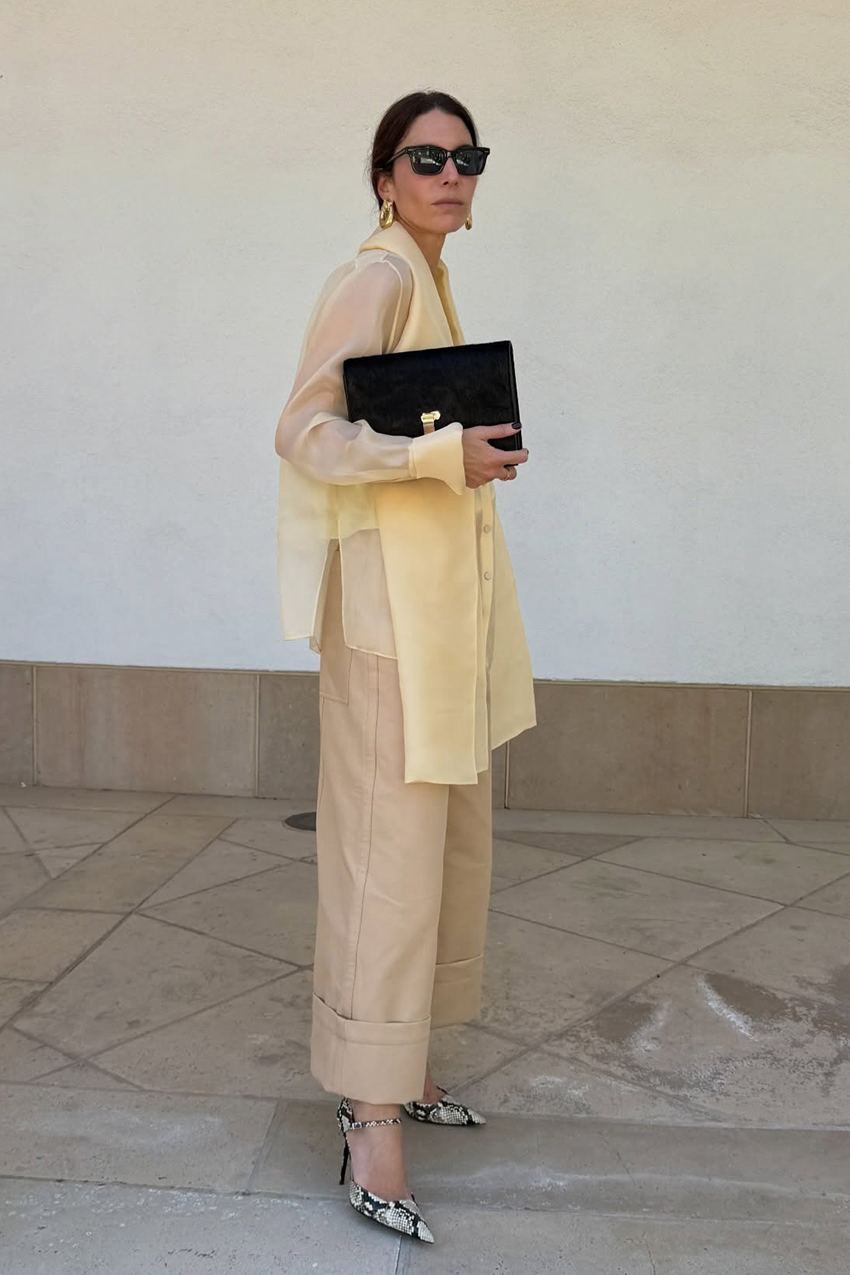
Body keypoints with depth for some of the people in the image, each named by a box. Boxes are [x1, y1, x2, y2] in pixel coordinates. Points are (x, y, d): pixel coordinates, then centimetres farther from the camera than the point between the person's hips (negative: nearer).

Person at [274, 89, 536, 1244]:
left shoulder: (431, 281, 17)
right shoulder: (375, 279, -10)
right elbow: (304, 431, -19)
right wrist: (443, 456, -28)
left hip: (453, 593, 10)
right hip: (394, 599, -10)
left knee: (453, 840, 14)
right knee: (390, 852, -8)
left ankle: (397, 1065, 27)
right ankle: (373, 1122, 1)